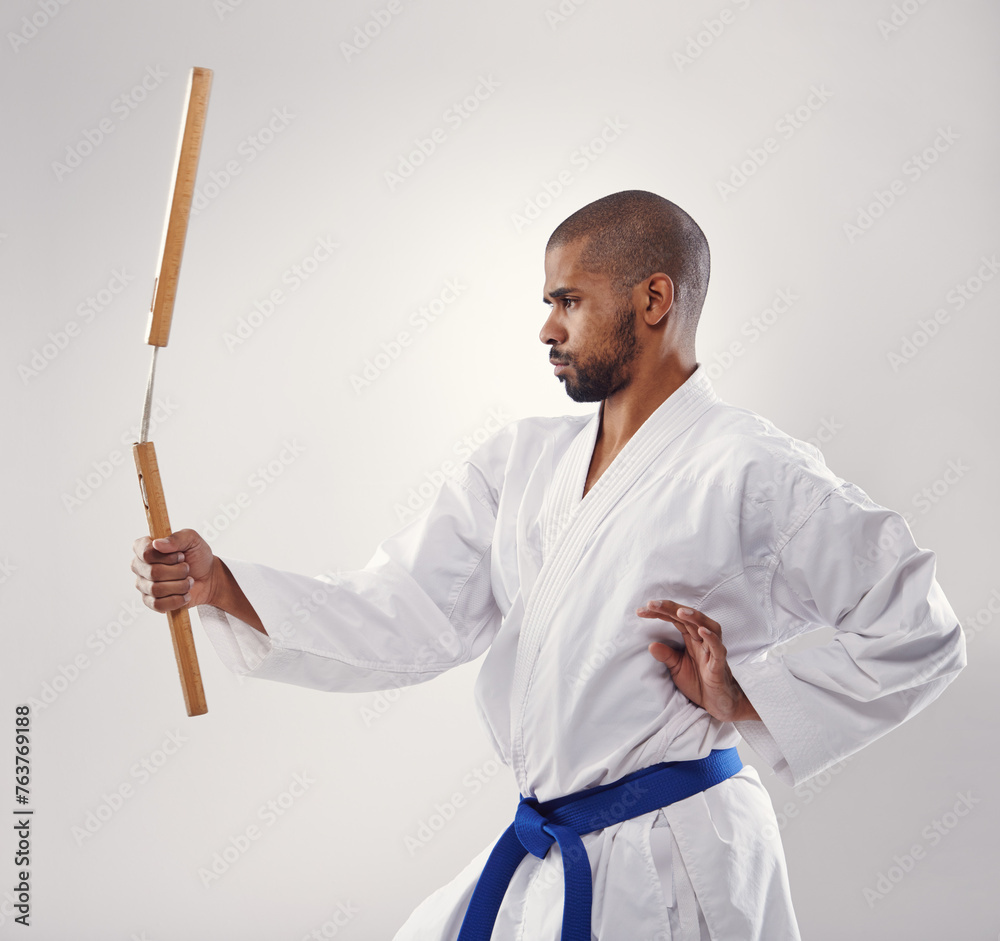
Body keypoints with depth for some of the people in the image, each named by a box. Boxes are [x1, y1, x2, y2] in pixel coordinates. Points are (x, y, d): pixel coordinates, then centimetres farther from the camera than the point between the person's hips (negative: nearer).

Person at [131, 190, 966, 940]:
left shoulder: (750, 472, -13)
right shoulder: (523, 461, 7)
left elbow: (919, 634, -8)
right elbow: (404, 621, 2)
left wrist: (746, 701, -12)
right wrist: (221, 587, -8)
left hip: (667, 874, -6)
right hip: (538, 862, 6)